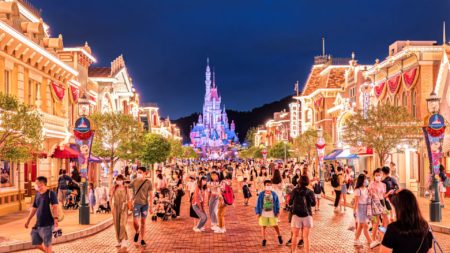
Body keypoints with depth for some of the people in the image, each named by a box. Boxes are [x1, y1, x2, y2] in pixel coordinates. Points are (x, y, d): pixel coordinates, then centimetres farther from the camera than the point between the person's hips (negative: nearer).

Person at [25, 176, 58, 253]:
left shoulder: (51, 193, -10)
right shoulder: (37, 195, 11)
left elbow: (55, 206, -21)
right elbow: (34, 208, 19)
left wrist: (55, 218, -35)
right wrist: (28, 220, 21)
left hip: (48, 224, -7)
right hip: (38, 224, 7)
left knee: (47, 244, -2)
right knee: (36, 244, 11)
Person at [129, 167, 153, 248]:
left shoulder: (148, 182, 0)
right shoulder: (134, 181, 1)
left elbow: (150, 195, 2)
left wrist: (151, 206, 0)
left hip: (145, 204, 0)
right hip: (136, 204, 0)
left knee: (143, 222, 6)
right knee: (135, 221, -6)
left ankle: (142, 240, 16)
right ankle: (137, 232, 26)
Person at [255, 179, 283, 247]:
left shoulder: (274, 194, -2)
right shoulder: (261, 194, -5)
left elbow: (277, 203, 4)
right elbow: (258, 204, -1)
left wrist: (277, 212, 1)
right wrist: (258, 212, -4)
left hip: (272, 214, 0)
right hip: (263, 214, 0)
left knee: (275, 225, 4)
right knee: (263, 226, 5)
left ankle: (279, 236, 30)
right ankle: (264, 240, 19)